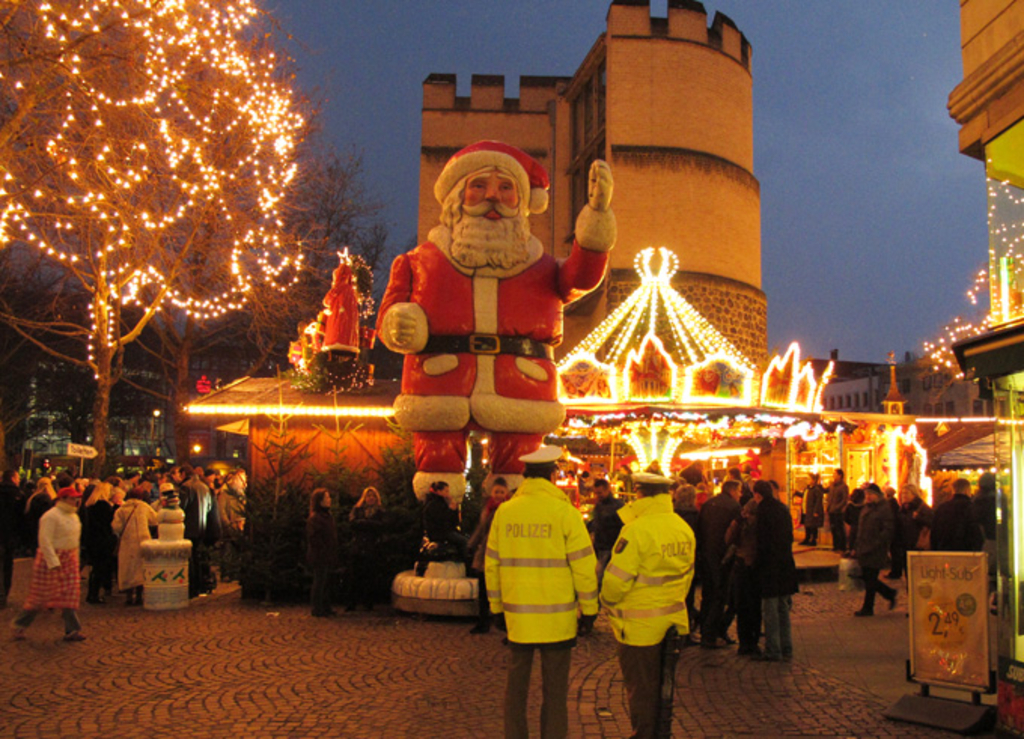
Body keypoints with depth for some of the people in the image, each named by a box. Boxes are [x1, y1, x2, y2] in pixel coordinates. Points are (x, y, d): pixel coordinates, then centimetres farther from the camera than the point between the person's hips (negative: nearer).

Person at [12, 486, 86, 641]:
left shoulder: (73, 515, 12)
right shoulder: (51, 516, -15)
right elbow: (45, 541, -20)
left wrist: (75, 558, 18)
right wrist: (53, 563, -24)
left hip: (69, 559, 8)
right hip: (51, 559, -8)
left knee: (70, 594, 3)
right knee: (40, 595, 1)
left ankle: (72, 630, 5)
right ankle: (19, 626, 19)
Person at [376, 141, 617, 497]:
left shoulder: (538, 267, 14)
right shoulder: (422, 262, 12)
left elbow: (579, 277, -4)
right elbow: (389, 311, 9)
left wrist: (597, 215, -16)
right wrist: (400, 324, -16)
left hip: (521, 385, 1)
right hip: (441, 385, -1)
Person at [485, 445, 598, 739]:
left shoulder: (505, 512, 1)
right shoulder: (565, 512, -9)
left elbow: (491, 563, 7)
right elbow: (583, 564, -9)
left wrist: (497, 608, 17)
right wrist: (589, 610, 1)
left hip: (517, 615, 3)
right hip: (557, 616, -3)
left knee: (516, 683, 14)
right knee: (555, 687, 7)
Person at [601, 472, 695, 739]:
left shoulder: (636, 530, -21)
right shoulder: (685, 529, 2)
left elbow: (616, 578, -19)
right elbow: (687, 573, 12)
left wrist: (607, 603, 0)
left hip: (640, 626, -7)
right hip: (672, 621, 7)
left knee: (640, 687, 7)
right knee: (662, 684, 20)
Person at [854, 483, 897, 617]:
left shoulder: (885, 509, -11)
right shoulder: (866, 508, 14)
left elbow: (888, 530, -16)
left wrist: (875, 545, -21)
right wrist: (859, 547, 13)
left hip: (876, 552, -8)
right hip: (865, 550, 8)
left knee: (870, 580, -2)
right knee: (866, 577, 12)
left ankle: (867, 608, 9)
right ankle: (890, 594, 30)